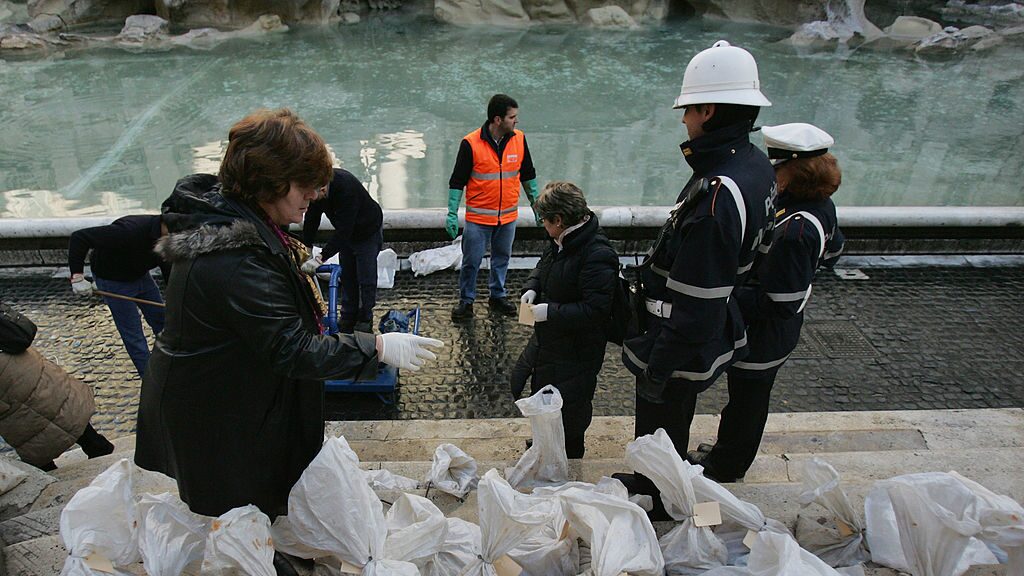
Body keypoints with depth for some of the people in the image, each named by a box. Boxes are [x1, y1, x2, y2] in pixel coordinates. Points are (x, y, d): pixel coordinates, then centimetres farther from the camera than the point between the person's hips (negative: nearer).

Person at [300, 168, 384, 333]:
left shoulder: (346, 186, -39)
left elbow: (344, 229, -41)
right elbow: (311, 220, -9)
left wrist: (321, 257, -44)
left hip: (369, 232, -6)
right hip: (346, 233, 7)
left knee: (366, 279, -4)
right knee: (346, 277, 10)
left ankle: (365, 321, 9)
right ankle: (347, 320, 20)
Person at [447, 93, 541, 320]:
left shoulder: (519, 139, -1)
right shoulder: (471, 143, -14)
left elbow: (528, 175, 11)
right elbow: (457, 180, -8)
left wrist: (536, 205, 13)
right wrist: (452, 214, -11)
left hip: (508, 216, 4)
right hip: (478, 217, -4)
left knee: (502, 258, 17)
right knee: (471, 261, 3)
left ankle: (497, 297, 34)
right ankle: (466, 301, 21)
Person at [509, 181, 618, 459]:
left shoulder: (597, 255, -28)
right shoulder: (560, 243, 0)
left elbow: (596, 309, -31)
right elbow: (543, 267, 20)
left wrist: (550, 311, -27)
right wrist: (532, 288, 0)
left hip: (577, 351, -9)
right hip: (547, 340, 10)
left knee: (569, 411, 8)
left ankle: (570, 459, 33)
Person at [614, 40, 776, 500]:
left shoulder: (715, 196, -33)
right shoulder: (754, 165, -1)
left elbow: (695, 303, -30)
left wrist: (658, 366, -20)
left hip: (681, 349, -10)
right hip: (716, 334, 10)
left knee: (658, 432, 16)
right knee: (672, 428, 30)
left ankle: (656, 495, 40)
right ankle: (651, 480, 53)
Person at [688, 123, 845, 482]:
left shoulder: (795, 231, -34)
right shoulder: (821, 205, -5)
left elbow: (779, 304, -30)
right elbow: (831, 253, 14)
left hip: (761, 337, -9)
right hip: (780, 333, 9)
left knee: (746, 401, 14)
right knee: (747, 398, 27)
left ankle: (724, 467, 38)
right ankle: (727, 452, 49)